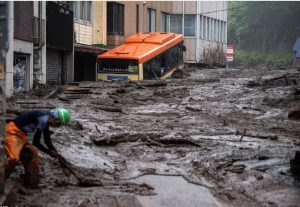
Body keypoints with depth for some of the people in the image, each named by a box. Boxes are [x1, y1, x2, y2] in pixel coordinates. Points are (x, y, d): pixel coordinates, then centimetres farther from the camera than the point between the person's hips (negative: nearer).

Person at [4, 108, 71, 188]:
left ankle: (31, 183, 19)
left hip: (21, 134, 10)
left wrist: (56, 153, 14)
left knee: (32, 153, 13)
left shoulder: (46, 121, 8)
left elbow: (47, 140, 21)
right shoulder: (43, 119, -23)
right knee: (14, 158, -24)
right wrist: (50, 152, -7)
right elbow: (36, 142, -19)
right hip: (12, 132, -10)